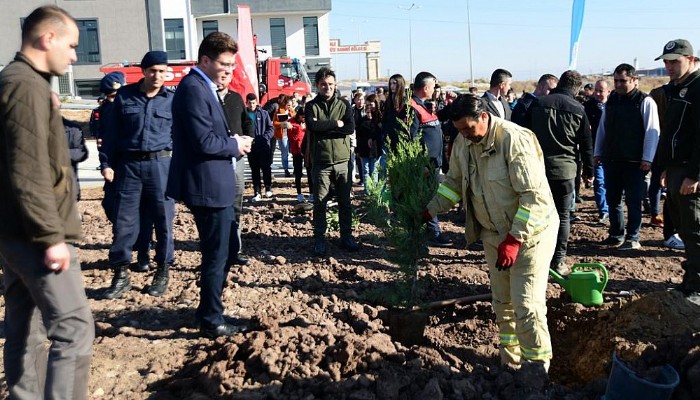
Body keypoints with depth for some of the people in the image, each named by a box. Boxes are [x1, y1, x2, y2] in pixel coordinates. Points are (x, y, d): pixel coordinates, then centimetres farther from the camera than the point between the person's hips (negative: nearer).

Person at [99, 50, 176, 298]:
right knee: (123, 221, 3)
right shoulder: (124, 96, 6)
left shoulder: (172, 100, 4)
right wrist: (106, 163, 2)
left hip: (160, 164, -1)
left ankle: (163, 271, 18)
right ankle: (121, 275, 14)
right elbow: (111, 133, 8)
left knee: (163, 220, 4)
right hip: (128, 165, 1)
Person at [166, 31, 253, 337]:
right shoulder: (193, 89, -16)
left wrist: (233, 141, 2)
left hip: (214, 185, 11)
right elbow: (204, 142, -24)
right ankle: (211, 321, 16)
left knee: (225, 251, 20)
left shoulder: (203, 87, 16)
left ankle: (209, 310, 34)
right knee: (216, 255, 1)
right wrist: (235, 145, -8)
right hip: (208, 186, -11)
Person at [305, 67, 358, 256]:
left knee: (345, 201, 9)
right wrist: (336, 123, -11)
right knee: (320, 202, 4)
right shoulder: (311, 106, 4)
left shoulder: (344, 104, 7)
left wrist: (323, 128, -12)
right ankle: (319, 238, 14)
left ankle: (346, 236, 21)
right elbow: (312, 126, -16)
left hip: (342, 161, 2)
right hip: (321, 162, -1)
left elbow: (350, 128, -8)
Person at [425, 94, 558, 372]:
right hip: (494, 233, 7)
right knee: (502, 301, 16)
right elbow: (455, 180, 12)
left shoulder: (514, 140, -25)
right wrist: (429, 210, 2)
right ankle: (510, 363, 32)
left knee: (526, 304, -9)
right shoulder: (463, 142, -3)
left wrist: (515, 239, -28)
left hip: (530, 230, -7)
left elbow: (534, 195, -26)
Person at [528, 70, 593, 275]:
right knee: (563, 216, 7)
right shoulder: (578, 110, 0)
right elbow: (586, 144, 6)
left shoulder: (538, 103, 2)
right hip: (564, 168, -1)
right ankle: (558, 261, 7)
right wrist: (588, 170, 17)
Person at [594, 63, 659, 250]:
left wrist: (647, 159, -14)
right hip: (611, 161, 6)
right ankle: (616, 235, 22)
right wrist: (598, 153, 11)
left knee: (633, 201, 1)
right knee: (612, 200, 10)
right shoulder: (611, 101, 12)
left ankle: (632, 238, 10)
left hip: (634, 162, -6)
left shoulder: (645, 101, -6)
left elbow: (652, 132, -9)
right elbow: (602, 129, 16)